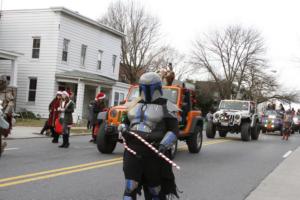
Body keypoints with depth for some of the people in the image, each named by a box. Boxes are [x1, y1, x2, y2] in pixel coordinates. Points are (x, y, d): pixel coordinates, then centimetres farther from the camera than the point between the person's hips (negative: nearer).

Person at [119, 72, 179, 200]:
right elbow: (124, 123, 22)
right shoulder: (135, 105, 15)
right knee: (130, 188, -3)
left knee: (155, 189, 9)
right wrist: (123, 129, -2)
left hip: (154, 152, -4)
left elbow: (174, 131, -6)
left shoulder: (166, 106, -3)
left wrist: (164, 145, -23)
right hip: (133, 150, 4)